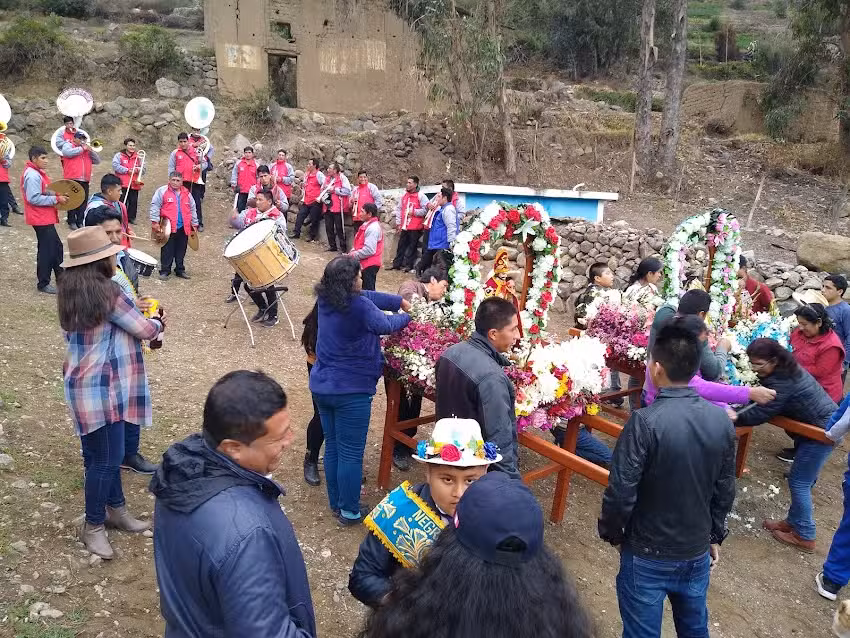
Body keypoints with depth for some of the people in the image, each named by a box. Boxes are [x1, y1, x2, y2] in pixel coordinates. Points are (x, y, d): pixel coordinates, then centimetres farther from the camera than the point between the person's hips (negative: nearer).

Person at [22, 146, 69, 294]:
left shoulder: (37, 173, 13)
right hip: (40, 219, -10)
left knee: (56, 247, 18)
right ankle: (43, 284, 7)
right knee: (46, 250, -3)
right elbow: (34, 198, -25)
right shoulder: (32, 175, -19)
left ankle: (60, 277, 29)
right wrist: (56, 199, -21)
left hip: (45, 218, 10)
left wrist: (56, 195, 4)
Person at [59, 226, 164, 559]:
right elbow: (144, 330, -13)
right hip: (100, 387, -9)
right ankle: (93, 526, 16)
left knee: (103, 454, 20)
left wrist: (130, 310, 17)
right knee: (106, 459, 2)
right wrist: (158, 322, 9)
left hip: (86, 382, 9)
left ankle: (116, 509, 34)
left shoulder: (72, 289, 5)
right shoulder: (106, 291, -21)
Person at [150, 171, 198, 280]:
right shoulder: (162, 191, -2)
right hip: (168, 227, -4)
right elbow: (155, 207, -5)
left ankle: (180, 270, 23)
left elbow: (192, 210, 19)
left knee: (181, 251, 11)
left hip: (183, 228, 4)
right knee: (167, 251, 0)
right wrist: (155, 222, -11)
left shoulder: (186, 193, 13)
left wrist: (194, 224, 18)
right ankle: (165, 271, 9)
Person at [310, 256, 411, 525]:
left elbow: (369, 296, 7)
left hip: (321, 386, 8)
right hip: (351, 391, -8)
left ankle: (336, 504, 32)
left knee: (332, 446, 19)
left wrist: (401, 301, 5)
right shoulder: (358, 306, -23)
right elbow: (385, 324, -9)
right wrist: (406, 316, 10)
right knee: (351, 453, 5)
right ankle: (349, 511, 16)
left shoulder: (325, 299, 1)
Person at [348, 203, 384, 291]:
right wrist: (353, 251, 5)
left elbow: (369, 250, -26)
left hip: (370, 264, -10)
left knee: (368, 288, -7)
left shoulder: (373, 228, -20)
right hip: (366, 263, 10)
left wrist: (354, 255, -16)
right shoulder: (367, 225, 12)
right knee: (366, 288, 17)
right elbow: (360, 243, 21)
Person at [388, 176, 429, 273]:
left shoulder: (421, 196, -8)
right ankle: (397, 264, 18)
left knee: (412, 246, 2)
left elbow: (425, 210, -13)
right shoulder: (404, 195, 11)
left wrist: (413, 212, -15)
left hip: (415, 227, -6)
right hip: (404, 226, 6)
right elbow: (399, 208, 16)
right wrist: (398, 222, 10)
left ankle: (408, 265, 10)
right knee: (401, 245, 11)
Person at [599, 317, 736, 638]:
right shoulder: (721, 419, -9)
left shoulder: (645, 422, -26)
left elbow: (621, 492, -22)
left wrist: (611, 533, -3)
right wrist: (714, 535, 18)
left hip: (647, 556, -5)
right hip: (698, 553, 5)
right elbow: (725, 489, 3)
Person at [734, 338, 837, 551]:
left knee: (799, 482, 0)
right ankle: (794, 522, 30)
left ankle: (805, 537, 11)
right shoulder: (786, 369, 3)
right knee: (802, 480, 18)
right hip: (823, 423, 10)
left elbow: (760, 414, -27)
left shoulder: (782, 381, -28)